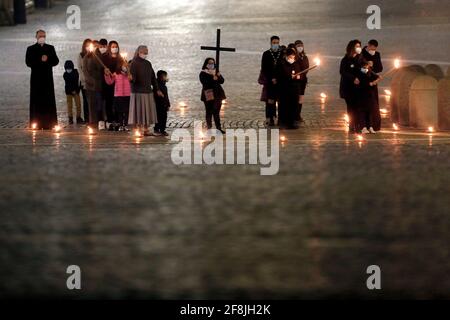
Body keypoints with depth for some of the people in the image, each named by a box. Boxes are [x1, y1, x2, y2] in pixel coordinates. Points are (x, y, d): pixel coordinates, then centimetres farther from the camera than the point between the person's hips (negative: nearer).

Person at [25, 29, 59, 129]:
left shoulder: (50, 48, 14)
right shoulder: (31, 49, 9)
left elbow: (56, 61, 7)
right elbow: (29, 62, -3)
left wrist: (47, 60, -10)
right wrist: (40, 60, -12)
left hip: (48, 77, 2)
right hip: (36, 78, -2)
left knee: (48, 101, -3)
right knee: (37, 101, -5)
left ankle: (48, 123, -3)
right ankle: (36, 124, -6)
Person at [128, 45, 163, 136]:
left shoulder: (148, 64, 14)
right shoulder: (134, 63, -7)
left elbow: (153, 77, 17)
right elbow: (132, 76, -15)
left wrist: (157, 89, 16)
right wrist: (131, 79, -39)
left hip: (148, 91, 7)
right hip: (138, 91, -7)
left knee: (148, 111, 7)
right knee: (138, 111, -6)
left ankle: (146, 130, 14)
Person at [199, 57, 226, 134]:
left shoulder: (216, 72, 16)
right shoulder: (203, 73, 0)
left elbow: (222, 81, 7)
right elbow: (204, 82, -16)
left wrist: (219, 77, -13)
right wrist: (213, 79, -23)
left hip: (217, 94, 5)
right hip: (208, 95, -5)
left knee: (217, 112, 5)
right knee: (209, 112, -5)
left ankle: (218, 128, 5)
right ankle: (209, 127, -1)